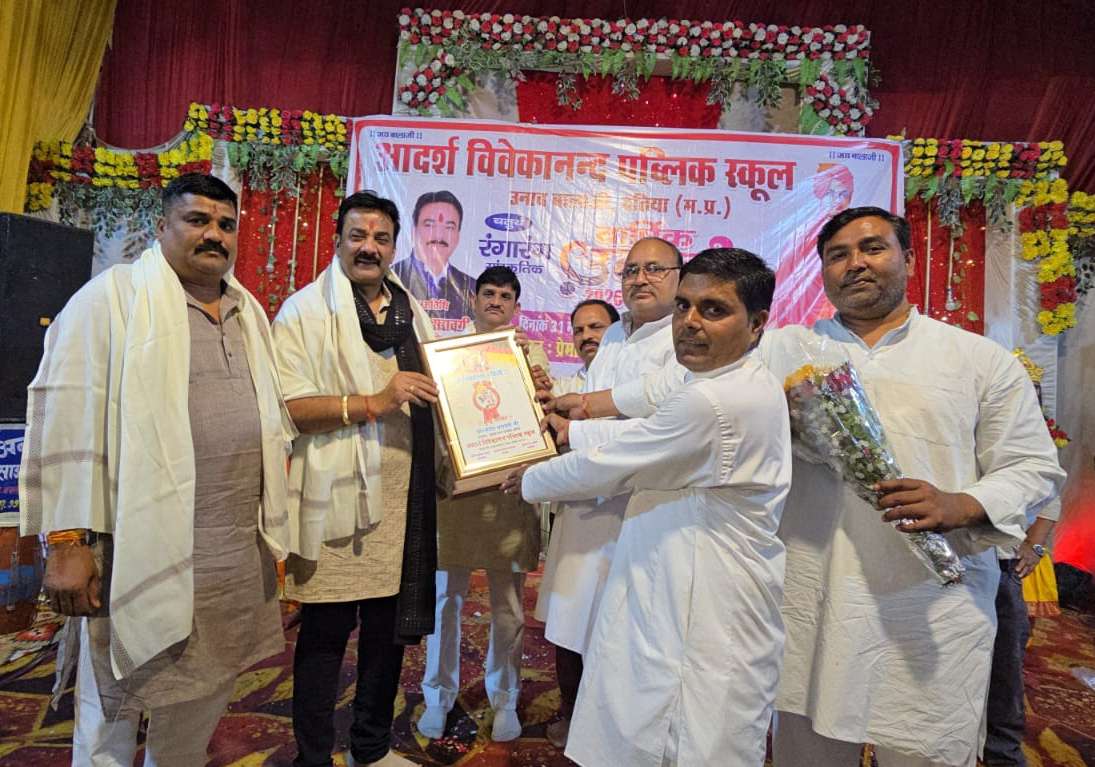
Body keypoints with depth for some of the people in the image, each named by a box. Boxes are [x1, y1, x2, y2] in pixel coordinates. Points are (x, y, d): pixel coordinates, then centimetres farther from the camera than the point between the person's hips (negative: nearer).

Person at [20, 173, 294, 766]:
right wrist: (67, 542, -14)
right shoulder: (113, 297, -6)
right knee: (112, 718, 11)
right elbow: (67, 422, -11)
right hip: (141, 551, -5)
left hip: (235, 555, 6)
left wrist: (276, 529, 15)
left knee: (199, 706, 19)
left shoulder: (249, 311, 13)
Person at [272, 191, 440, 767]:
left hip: (402, 496, 6)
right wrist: (372, 402, -22)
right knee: (326, 634, 6)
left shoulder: (412, 313, 14)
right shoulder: (305, 311, -4)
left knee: (390, 627, 16)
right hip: (338, 497, -5)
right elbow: (286, 407, -14)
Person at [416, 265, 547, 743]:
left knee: (508, 604, 9)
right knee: (445, 598, 9)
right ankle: (439, 696, 27)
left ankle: (504, 698, 28)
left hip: (509, 490, 0)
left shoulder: (531, 352, 9)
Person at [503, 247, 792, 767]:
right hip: (678, 604, 10)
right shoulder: (744, 385, 8)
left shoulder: (715, 402, -26)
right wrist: (571, 430, 21)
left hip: (703, 623, -10)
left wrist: (529, 480, 0)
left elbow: (609, 467, -17)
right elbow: (647, 436, 17)